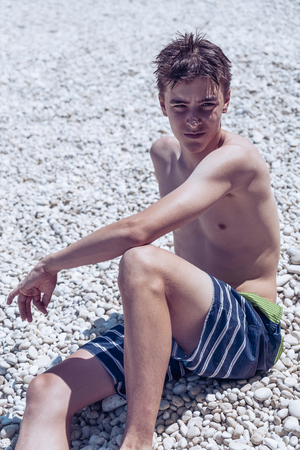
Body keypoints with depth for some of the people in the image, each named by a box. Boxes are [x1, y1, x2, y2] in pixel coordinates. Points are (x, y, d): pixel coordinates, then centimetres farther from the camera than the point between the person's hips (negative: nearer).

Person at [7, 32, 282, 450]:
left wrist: (49, 265, -16)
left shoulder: (237, 158, -17)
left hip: (249, 333, -6)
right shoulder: (164, 153, 10)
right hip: (174, 326, 7)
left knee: (142, 261, -37)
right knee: (47, 392, -18)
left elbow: (138, 231, -28)